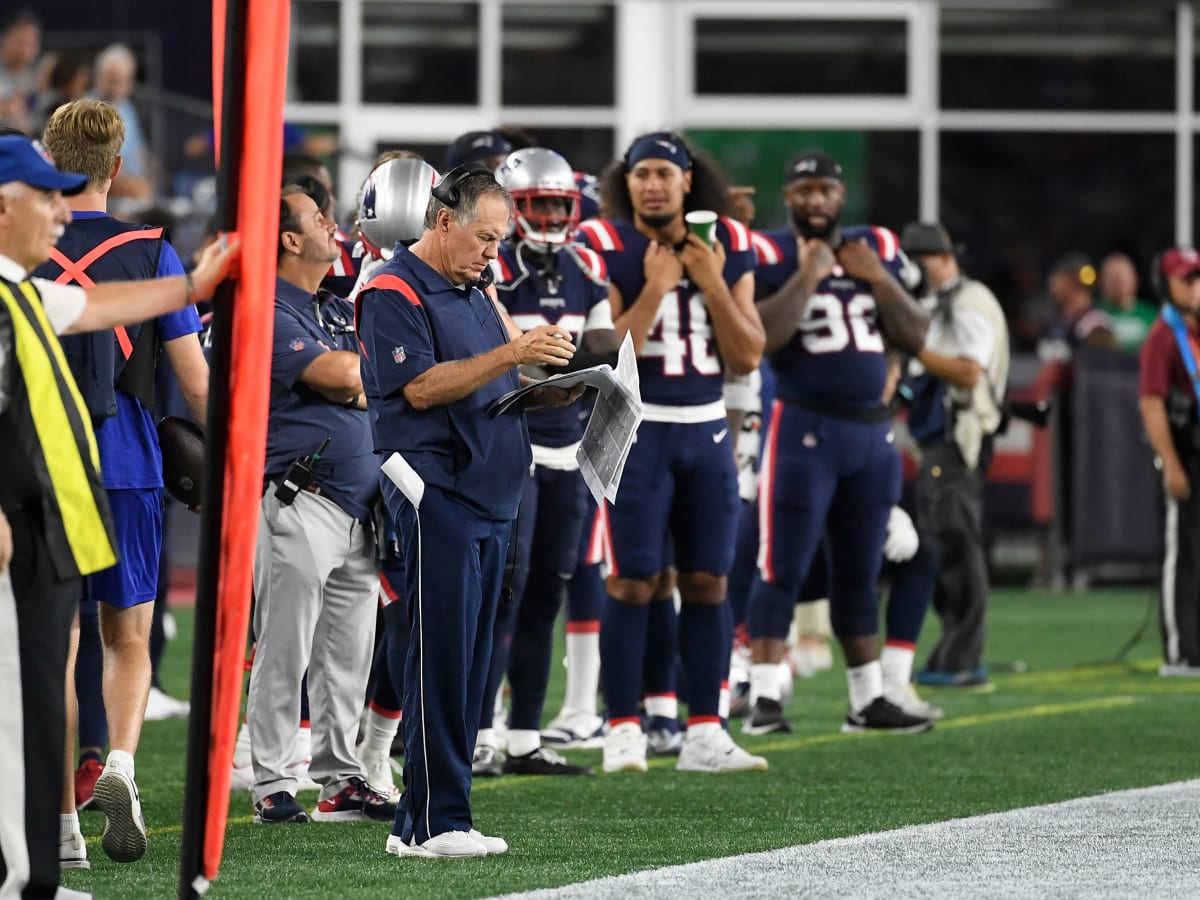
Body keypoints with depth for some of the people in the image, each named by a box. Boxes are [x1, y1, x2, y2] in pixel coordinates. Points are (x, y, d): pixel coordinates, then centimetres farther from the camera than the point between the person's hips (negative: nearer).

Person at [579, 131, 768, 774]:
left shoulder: (727, 249, 6)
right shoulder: (606, 248, -7)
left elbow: (747, 357, 3)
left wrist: (712, 284, -7)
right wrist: (656, 288, -17)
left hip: (706, 429, 4)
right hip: (637, 427, -4)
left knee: (708, 581, 4)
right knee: (634, 581, -7)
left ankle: (703, 733, 9)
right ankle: (623, 732, -2)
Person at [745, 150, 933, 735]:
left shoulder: (877, 251, 10)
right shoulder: (771, 256, -6)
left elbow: (916, 337, 7)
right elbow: (761, 337, -20)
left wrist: (878, 277, -4)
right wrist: (808, 274, -17)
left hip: (872, 431, 6)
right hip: (803, 427, -6)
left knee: (859, 572, 11)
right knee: (783, 570, -8)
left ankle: (868, 699, 16)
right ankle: (765, 696, -7)